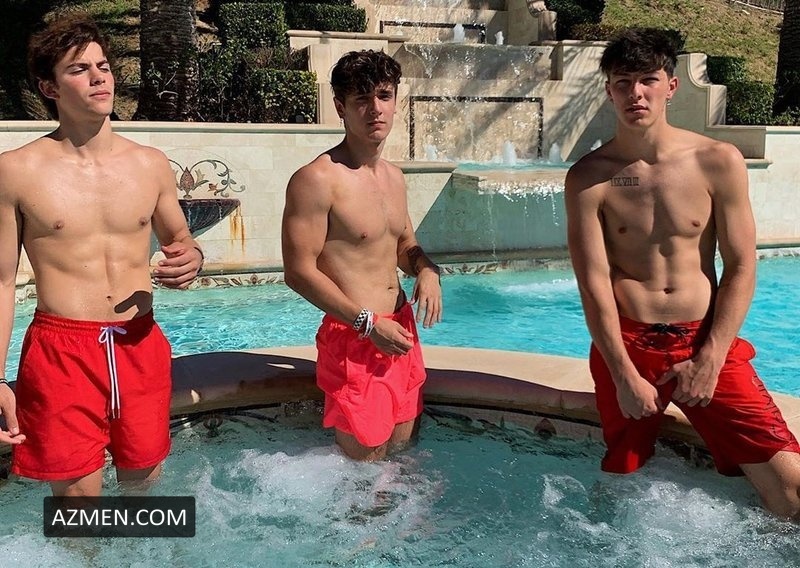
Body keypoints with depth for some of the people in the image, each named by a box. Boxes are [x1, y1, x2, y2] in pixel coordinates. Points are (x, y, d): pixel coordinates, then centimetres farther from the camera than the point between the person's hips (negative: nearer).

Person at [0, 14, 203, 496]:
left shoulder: (151, 164, 6)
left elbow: (179, 237, 20)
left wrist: (192, 257, -5)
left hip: (141, 346, 3)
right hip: (61, 352, -3)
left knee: (145, 485, 15)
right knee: (77, 495, 4)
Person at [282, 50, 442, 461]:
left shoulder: (394, 177, 10)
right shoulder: (316, 180, -16)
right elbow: (299, 272, -18)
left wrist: (426, 270, 0)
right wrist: (368, 322, -19)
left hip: (400, 331, 8)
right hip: (353, 339, -8)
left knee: (402, 446, 20)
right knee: (364, 463, 3)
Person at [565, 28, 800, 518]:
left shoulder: (719, 162, -1)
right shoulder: (589, 177, -4)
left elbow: (741, 267, 0)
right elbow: (594, 283, -7)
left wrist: (709, 361, -8)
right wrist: (624, 376, -13)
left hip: (707, 340, 1)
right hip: (626, 344, -1)